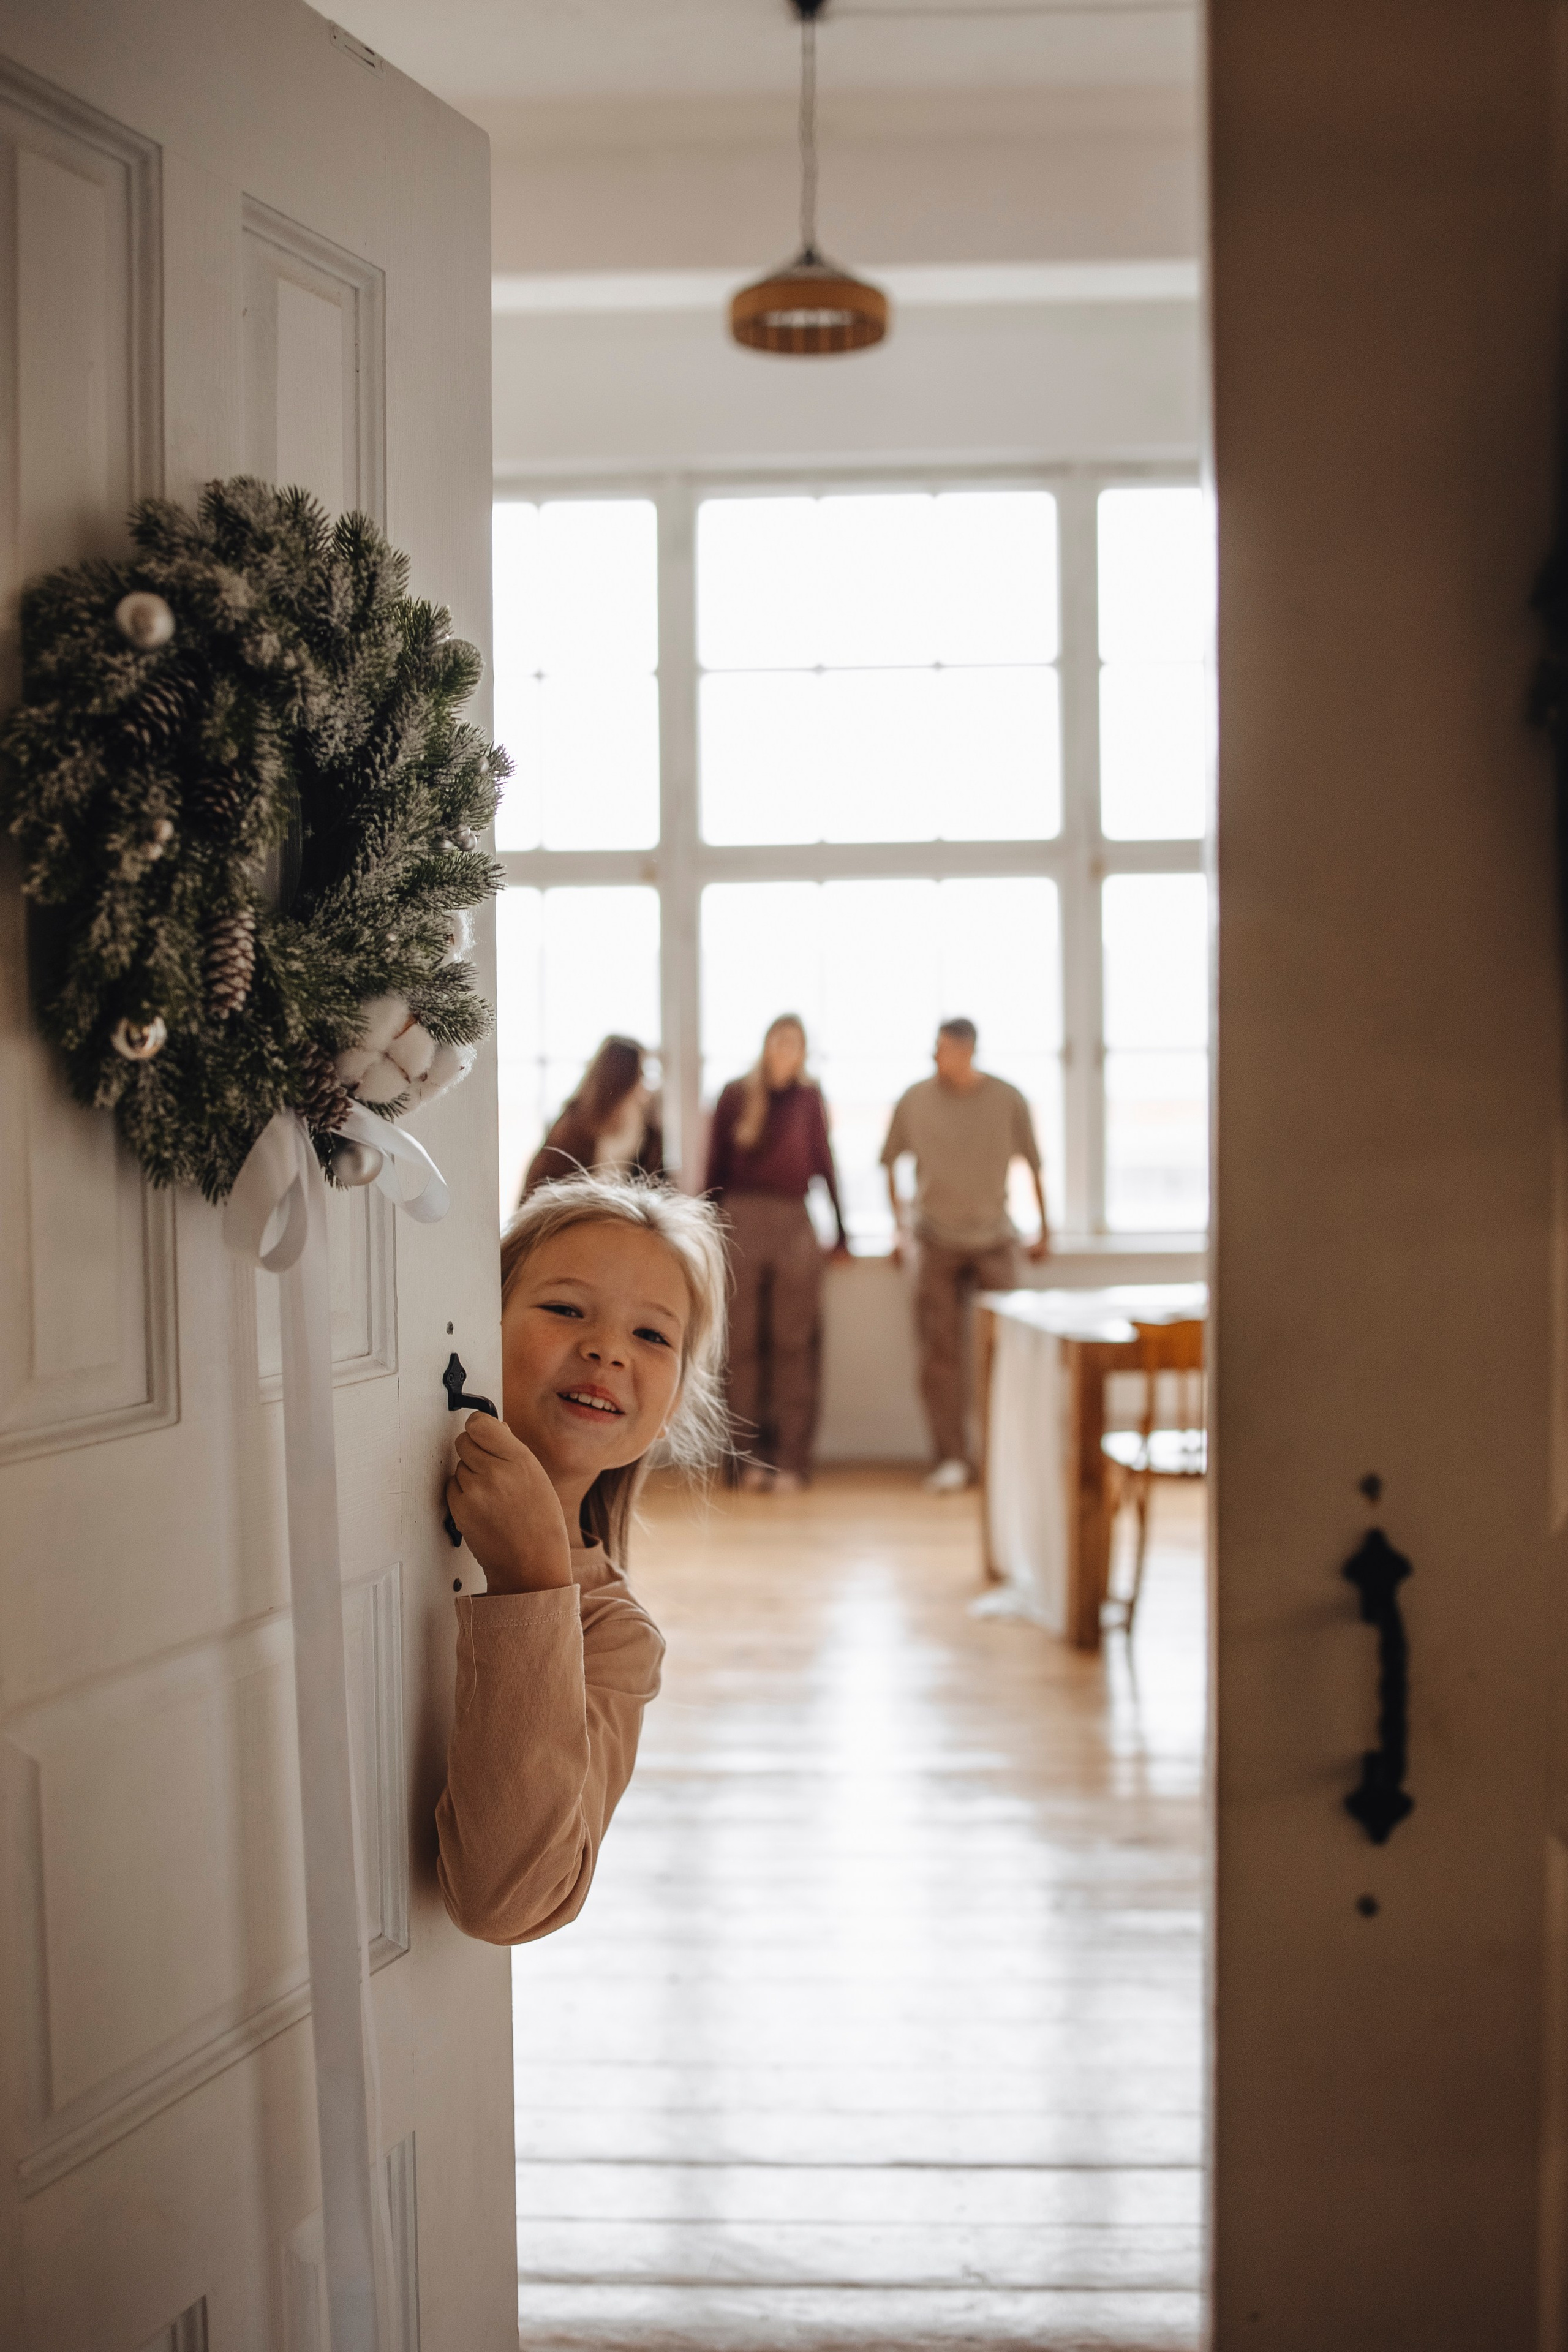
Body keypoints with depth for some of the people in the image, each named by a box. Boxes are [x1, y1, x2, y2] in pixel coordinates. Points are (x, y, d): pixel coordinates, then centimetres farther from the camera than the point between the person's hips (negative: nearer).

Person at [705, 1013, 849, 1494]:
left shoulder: (809, 1097, 6)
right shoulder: (735, 1095, 5)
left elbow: (823, 1163, 8)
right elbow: (716, 1167, 8)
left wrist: (841, 1233, 7)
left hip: (794, 1225, 0)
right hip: (741, 1223, 0)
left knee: (793, 1346, -2)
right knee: (745, 1344, 2)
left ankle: (790, 1460, 0)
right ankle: (751, 1457, 7)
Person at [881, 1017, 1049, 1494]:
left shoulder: (1007, 1100, -4)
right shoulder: (915, 1100, -2)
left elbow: (1033, 1165, 6)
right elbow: (890, 1163, 9)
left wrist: (1044, 1228, 11)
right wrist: (899, 1226, 7)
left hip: (992, 1239, 0)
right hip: (936, 1240, 0)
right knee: (940, 1351, -3)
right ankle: (951, 1459, 1)